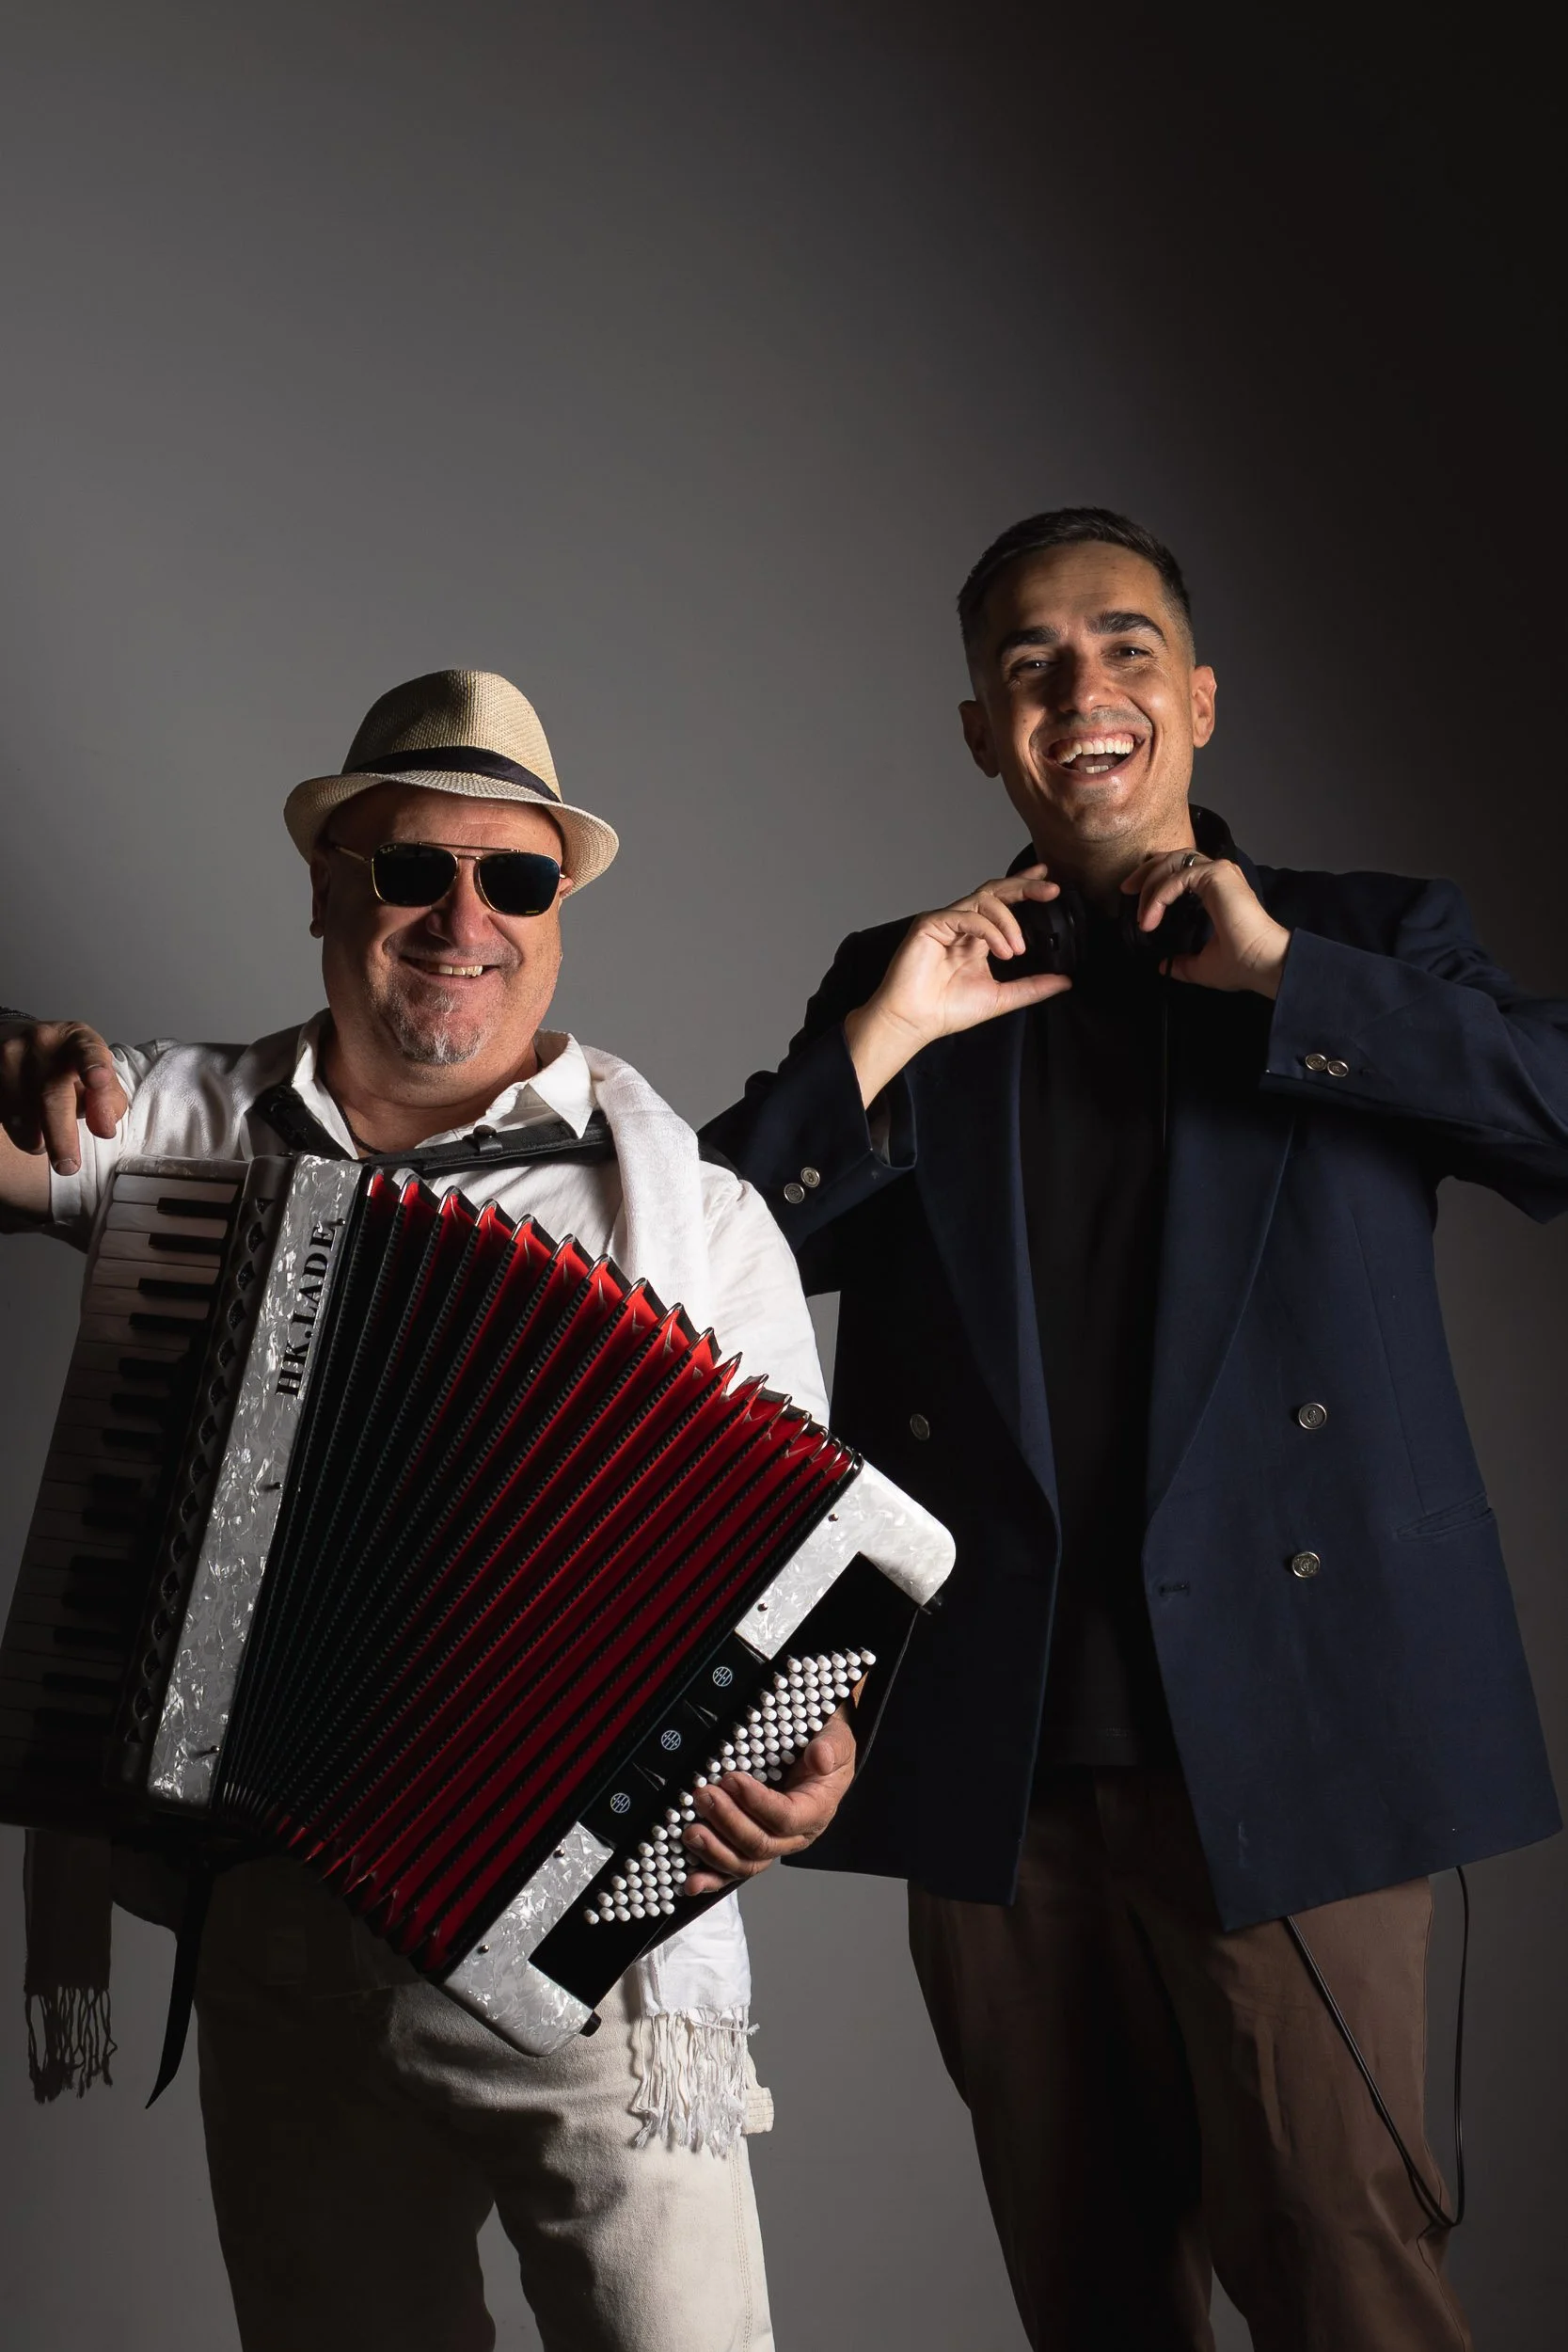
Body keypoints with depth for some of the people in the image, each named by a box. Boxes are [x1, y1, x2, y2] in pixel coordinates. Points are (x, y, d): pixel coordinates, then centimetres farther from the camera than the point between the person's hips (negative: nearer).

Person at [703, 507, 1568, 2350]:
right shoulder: (900, 987, 13)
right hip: (991, 1770, 2)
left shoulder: (1371, 944, 9)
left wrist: (1285, 974, -10)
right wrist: (873, 1044, -8)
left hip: (1283, 1744, -2)